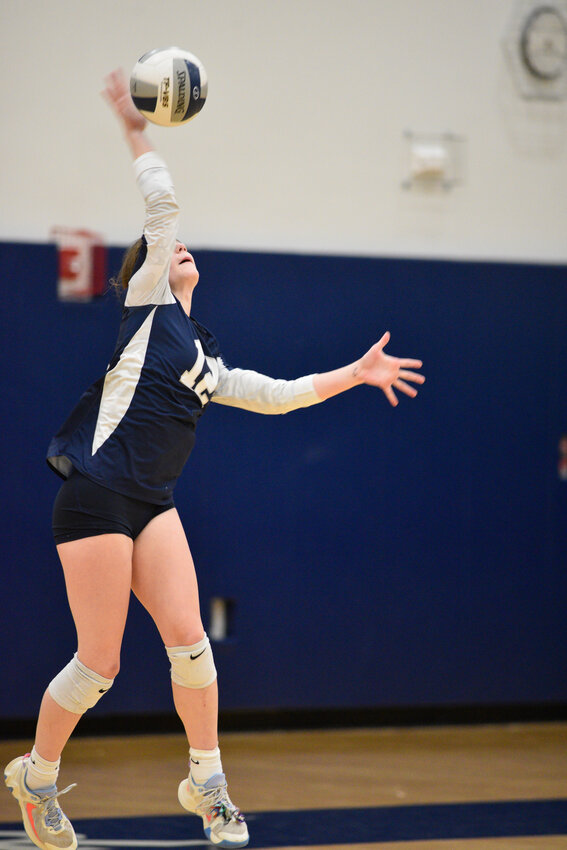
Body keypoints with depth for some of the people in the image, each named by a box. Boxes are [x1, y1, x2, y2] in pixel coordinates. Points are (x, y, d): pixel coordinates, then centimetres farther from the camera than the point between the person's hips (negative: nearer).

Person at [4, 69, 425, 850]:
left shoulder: (208, 361, 21)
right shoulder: (149, 303, 3)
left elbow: (277, 395, 22)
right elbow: (161, 205, 1)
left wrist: (356, 374, 20)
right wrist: (136, 131, 4)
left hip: (152, 505, 6)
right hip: (95, 497, -6)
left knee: (188, 640, -6)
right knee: (98, 666, -5)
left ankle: (207, 784, 7)